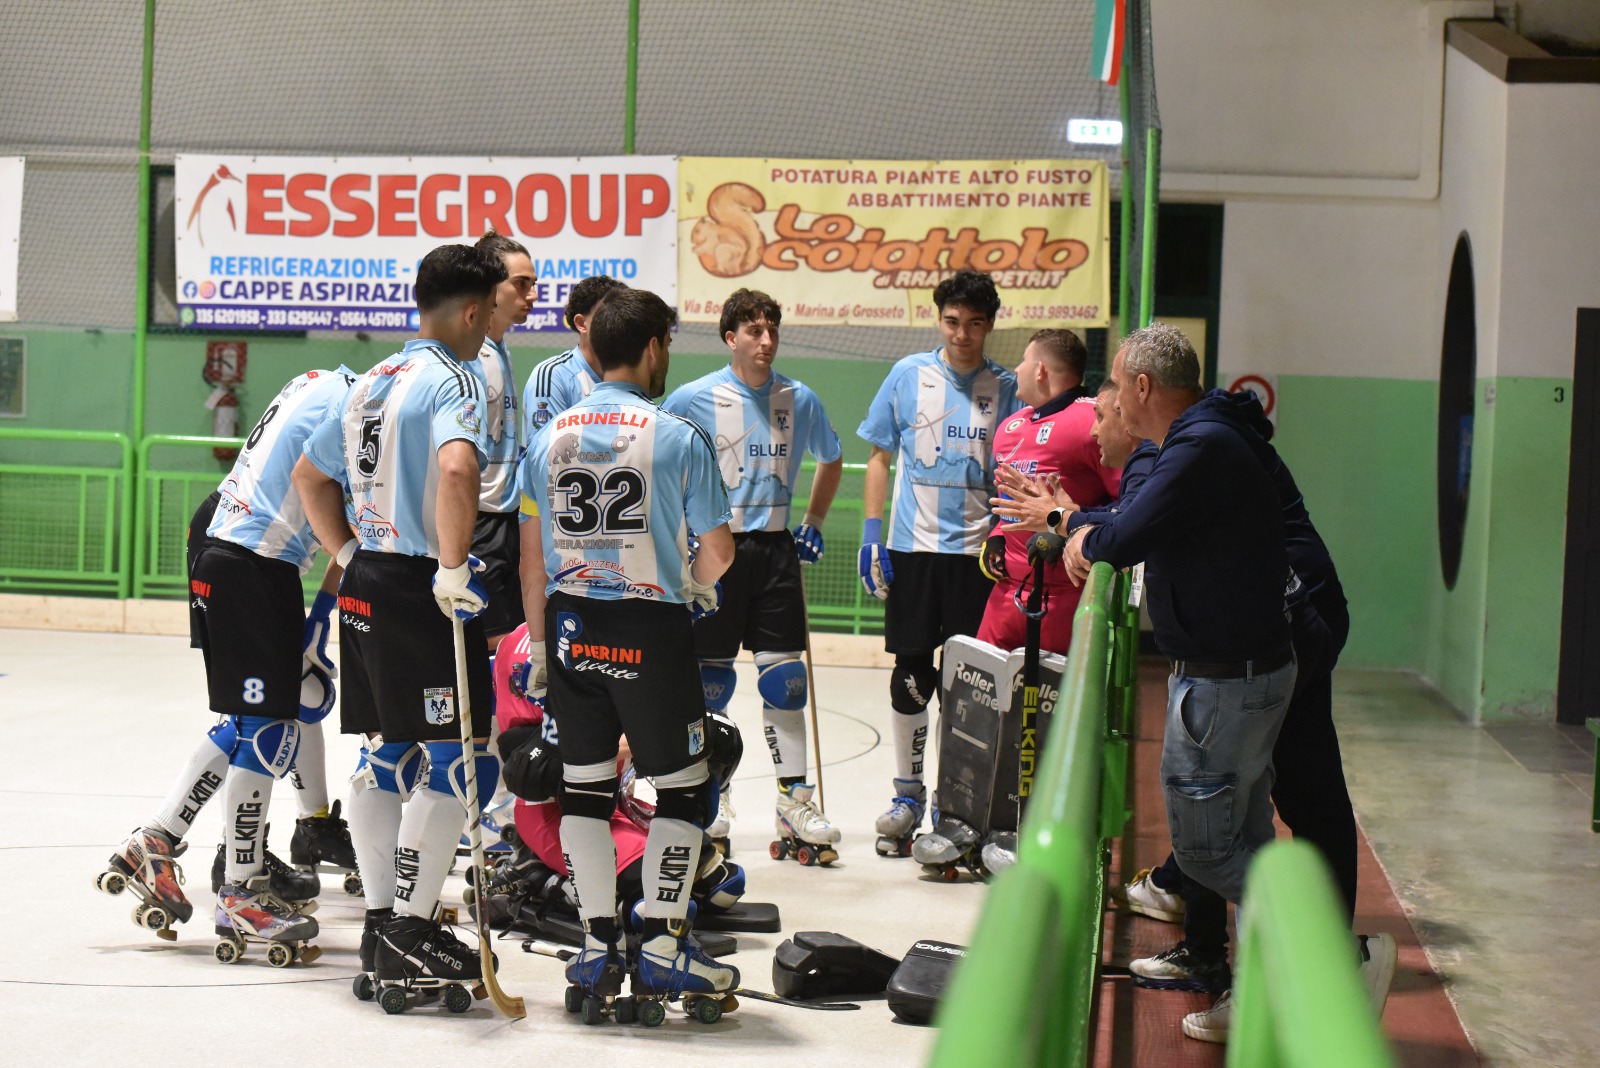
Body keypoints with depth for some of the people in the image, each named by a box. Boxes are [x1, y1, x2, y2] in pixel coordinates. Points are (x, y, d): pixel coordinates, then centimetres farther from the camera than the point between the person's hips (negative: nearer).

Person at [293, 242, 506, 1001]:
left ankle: (381, 920, 19)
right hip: (420, 590, -9)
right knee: (457, 761, -3)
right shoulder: (452, 382, -12)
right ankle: (409, 934, -3)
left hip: (366, 584, 9)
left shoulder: (374, 382, 15)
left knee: (385, 756, 14)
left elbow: (310, 473, 23)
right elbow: (457, 469, -32)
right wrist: (453, 569, -25)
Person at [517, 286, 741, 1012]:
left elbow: (532, 555, 8)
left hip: (571, 623, 5)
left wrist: (538, 641, 16)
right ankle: (661, 948, 6)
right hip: (651, 628, -4)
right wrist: (695, 583, 15)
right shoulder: (678, 437, -9)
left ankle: (597, 948, 13)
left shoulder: (550, 436, 4)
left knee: (584, 783, 11)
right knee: (682, 785, 8)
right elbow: (716, 551, -8)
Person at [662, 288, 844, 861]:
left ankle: (795, 802, 5)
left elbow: (831, 460, 22)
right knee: (712, 675, 2)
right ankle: (712, 797, 15)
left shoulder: (799, 399, 5)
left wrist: (813, 524, 15)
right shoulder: (695, 398, -5)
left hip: (774, 549, 2)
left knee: (784, 673, -1)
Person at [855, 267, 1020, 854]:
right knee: (911, 671, 4)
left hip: (977, 552, -1)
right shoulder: (908, 376, 3)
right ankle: (907, 792, 16)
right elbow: (879, 456, 8)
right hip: (913, 547, 1)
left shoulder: (1007, 388, 2)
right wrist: (871, 534, 1)